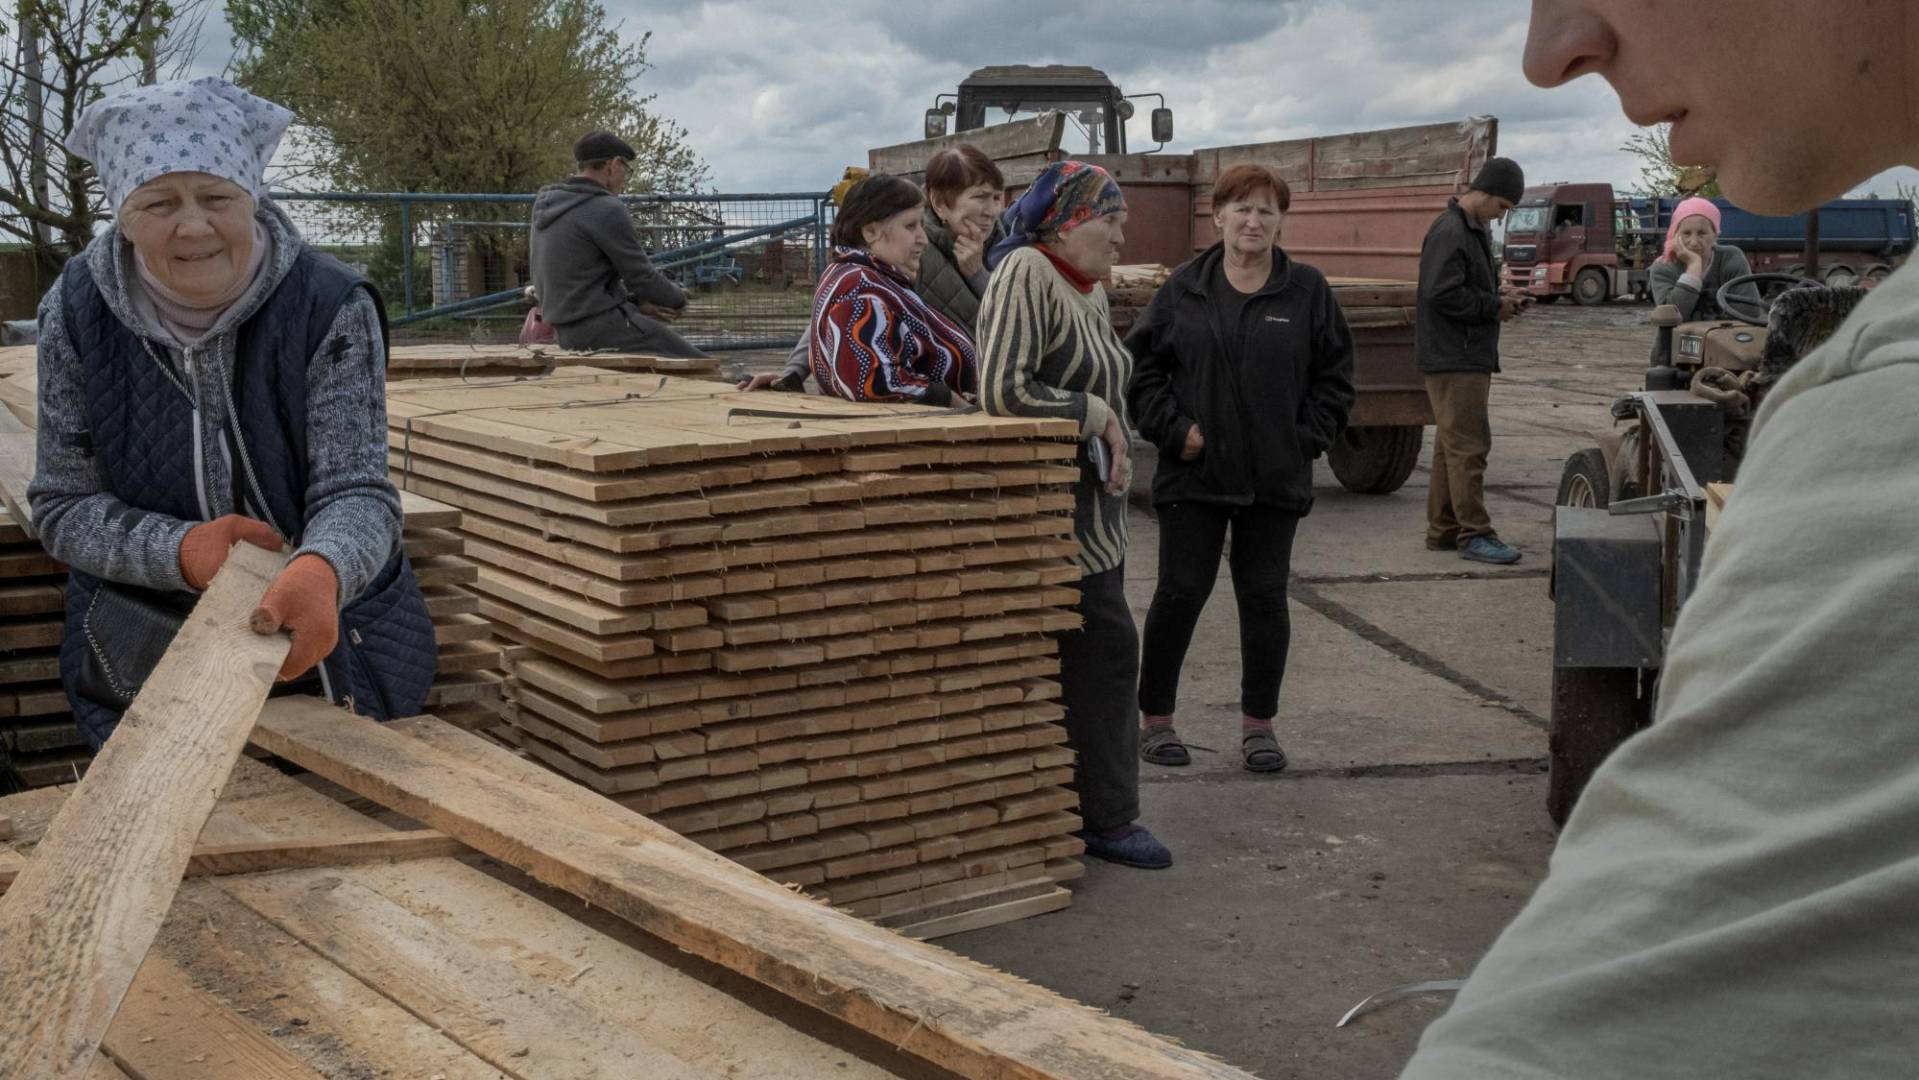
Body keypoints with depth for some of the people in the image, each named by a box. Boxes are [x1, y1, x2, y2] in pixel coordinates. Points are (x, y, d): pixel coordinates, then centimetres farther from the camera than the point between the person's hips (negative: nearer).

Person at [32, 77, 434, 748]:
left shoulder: (332, 309, -19)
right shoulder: (77, 313, -13)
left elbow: (355, 490, -24)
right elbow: (63, 506, -8)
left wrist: (322, 571, -48)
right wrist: (180, 552, -28)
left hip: (331, 649, -1)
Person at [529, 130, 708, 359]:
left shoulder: (546, 208, 14)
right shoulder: (606, 211, -14)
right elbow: (643, 276, -9)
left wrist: (637, 301, 11)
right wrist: (678, 298, 10)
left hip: (570, 332, 9)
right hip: (604, 327, -9)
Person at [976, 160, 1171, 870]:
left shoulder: (1090, 289, 14)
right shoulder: (1024, 274, -16)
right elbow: (1002, 390, -26)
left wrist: (1114, 441, 13)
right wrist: (1095, 414, -17)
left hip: (1095, 503, 9)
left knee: (1085, 657, 13)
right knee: (1106, 645, -5)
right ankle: (1108, 818, 7)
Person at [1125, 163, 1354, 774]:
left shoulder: (1307, 291, 3)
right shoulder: (1183, 289, 2)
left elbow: (1334, 377, 7)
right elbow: (1141, 365, 5)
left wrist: (1306, 440, -2)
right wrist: (1173, 429, -5)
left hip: (1276, 478, 1)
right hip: (1194, 472, -1)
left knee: (1265, 598, 7)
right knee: (1180, 594, 3)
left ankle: (1258, 724, 20)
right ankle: (1154, 717, 17)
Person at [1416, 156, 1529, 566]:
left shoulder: (1471, 229, 17)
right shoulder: (1450, 232, -16)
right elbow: (1443, 294, -23)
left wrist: (1497, 293, 6)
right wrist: (1493, 306, -13)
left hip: (1468, 356, 11)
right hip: (1454, 359, -11)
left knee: (1451, 445, 13)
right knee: (1468, 445, -8)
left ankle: (1443, 530, 20)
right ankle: (1474, 534, -5)